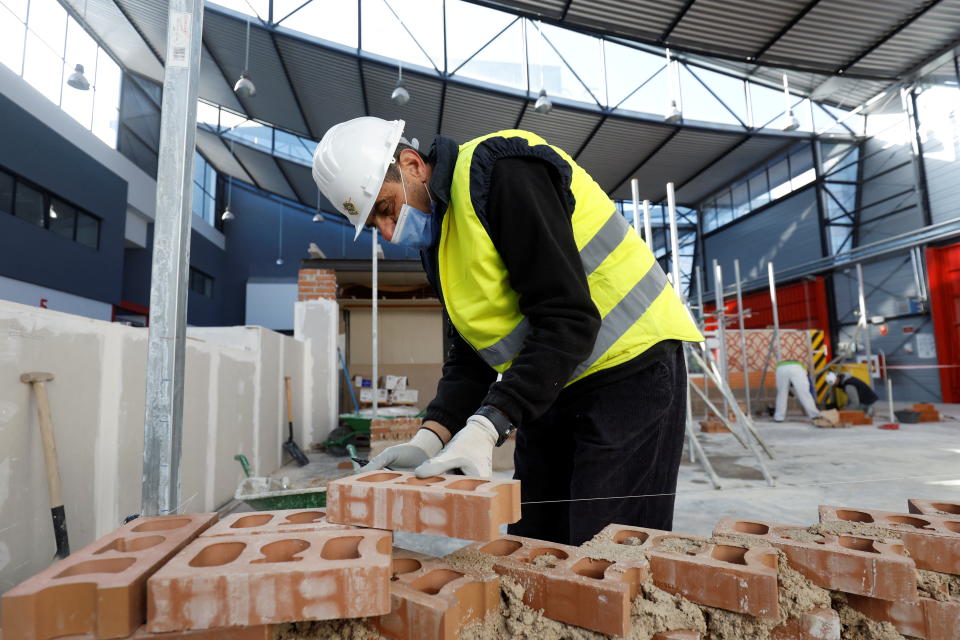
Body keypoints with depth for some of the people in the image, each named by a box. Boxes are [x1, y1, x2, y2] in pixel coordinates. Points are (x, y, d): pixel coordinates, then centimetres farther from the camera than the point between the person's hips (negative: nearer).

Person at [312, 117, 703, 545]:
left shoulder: (500, 172, -17)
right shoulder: (436, 236, 10)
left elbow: (569, 320, -24)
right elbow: (470, 354, 8)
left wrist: (486, 427, -28)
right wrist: (431, 438, -6)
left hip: (629, 368, -8)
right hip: (552, 387, 9)